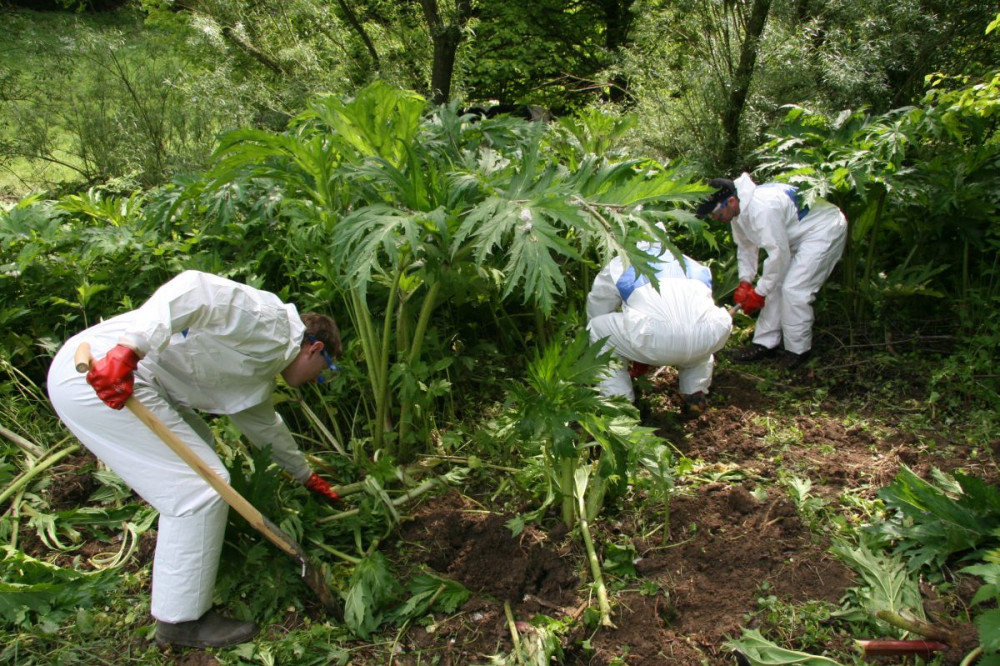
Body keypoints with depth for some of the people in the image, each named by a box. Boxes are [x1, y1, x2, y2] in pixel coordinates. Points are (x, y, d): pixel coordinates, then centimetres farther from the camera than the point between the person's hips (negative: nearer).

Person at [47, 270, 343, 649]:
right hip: (94, 375, -11)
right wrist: (129, 348, -35)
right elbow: (193, 289, -23)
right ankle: (182, 620, 6)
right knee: (200, 486, -8)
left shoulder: (261, 372, 21)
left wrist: (306, 476, 49)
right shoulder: (269, 319, -8)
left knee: (196, 446, 27)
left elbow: (263, 424, 37)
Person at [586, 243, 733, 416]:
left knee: (598, 328, 22)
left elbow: (595, 315, 35)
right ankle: (695, 394, 29)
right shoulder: (692, 264, 37)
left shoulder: (618, 266, 27)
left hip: (657, 338, -4)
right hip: (708, 338, 4)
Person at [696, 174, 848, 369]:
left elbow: (778, 253, -30)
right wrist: (745, 282, -1)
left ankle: (798, 350, 0)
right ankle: (765, 343, 13)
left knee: (794, 289, -15)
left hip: (824, 229, -10)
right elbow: (746, 246, 9)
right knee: (775, 285, 6)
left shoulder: (762, 208, -35)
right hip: (795, 235, 10)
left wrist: (759, 293, -21)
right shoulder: (738, 210, -4)